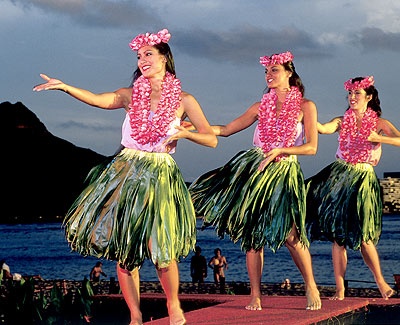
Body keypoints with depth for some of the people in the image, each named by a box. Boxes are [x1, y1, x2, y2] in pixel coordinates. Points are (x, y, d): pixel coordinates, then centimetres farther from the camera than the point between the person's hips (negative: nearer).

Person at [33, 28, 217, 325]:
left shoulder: (183, 100, 4)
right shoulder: (132, 94, 9)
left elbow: (212, 140, 3)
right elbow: (100, 100, -11)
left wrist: (186, 134, -17)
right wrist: (65, 87, -26)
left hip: (160, 176, -2)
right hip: (125, 171, 3)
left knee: (160, 248, -12)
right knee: (122, 247, -1)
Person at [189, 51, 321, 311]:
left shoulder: (305, 106, 2)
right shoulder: (261, 107, 11)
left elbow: (312, 147, -4)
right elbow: (226, 129, 12)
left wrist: (280, 150, -16)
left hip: (284, 173, -3)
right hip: (253, 168, 4)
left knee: (290, 234, -15)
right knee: (252, 233, 0)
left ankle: (311, 286, 7)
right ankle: (255, 296, 6)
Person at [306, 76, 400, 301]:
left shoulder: (379, 123, 4)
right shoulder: (343, 121, 9)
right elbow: (324, 129, -11)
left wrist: (379, 138, -18)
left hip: (363, 180, -3)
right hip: (339, 176, 3)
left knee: (361, 236, -11)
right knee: (337, 234, -1)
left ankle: (380, 281, 11)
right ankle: (340, 290, 3)